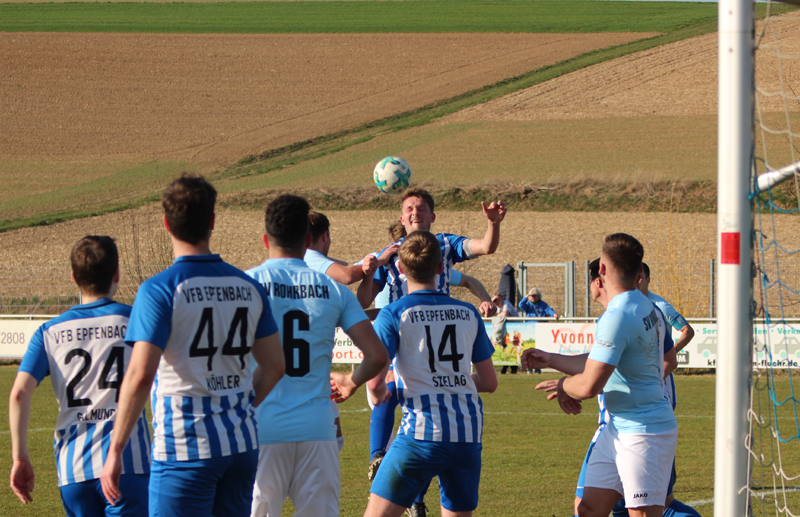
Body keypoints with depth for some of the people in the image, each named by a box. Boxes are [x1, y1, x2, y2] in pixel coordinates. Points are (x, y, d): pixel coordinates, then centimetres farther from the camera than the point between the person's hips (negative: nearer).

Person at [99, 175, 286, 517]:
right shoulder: (248, 288, 7)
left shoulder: (160, 290, -11)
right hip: (242, 444, 6)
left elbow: (140, 375, -18)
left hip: (184, 447, -6)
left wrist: (115, 450, -12)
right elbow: (274, 367, 12)